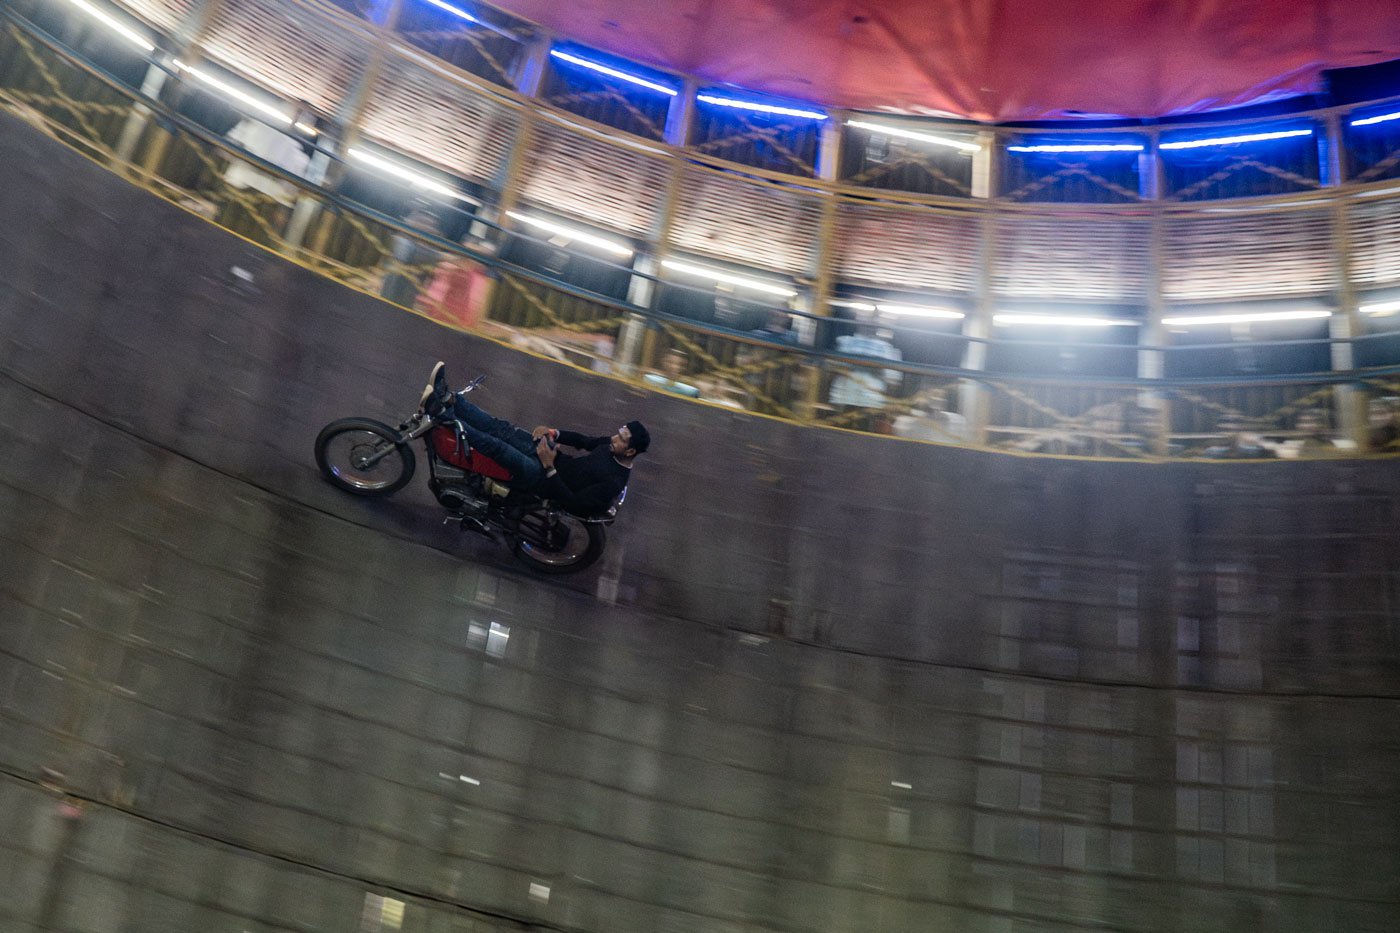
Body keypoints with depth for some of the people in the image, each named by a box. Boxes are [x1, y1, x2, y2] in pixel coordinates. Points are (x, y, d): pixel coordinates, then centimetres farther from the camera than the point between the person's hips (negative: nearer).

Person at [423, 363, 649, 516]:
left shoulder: (614, 483, -24)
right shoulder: (611, 446, 3)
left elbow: (573, 505, -26)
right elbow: (582, 440, 20)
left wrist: (550, 467, -27)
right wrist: (553, 432, 3)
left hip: (547, 480, -8)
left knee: (499, 447, -25)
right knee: (502, 427, -5)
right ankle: (447, 398, -6)